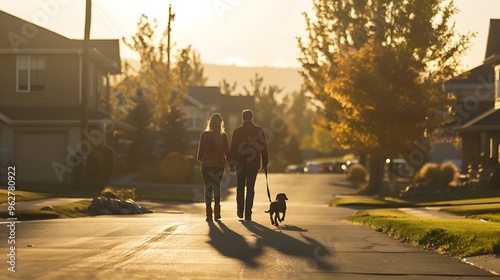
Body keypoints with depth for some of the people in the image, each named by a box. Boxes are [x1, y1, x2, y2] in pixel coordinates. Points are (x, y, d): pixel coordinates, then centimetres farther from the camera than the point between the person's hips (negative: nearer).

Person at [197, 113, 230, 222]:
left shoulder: (204, 135, -7)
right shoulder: (223, 136, -4)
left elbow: (201, 149, -3)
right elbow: (227, 150, 0)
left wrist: (200, 159, 13)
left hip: (207, 164, -2)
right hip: (219, 164, 2)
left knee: (208, 187, 2)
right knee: (217, 187, 15)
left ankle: (209, 213, -5)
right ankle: (217, 212, 12)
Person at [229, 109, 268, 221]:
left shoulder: (237, 131, -3)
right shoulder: (259, 131, -1)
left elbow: (232, 149, -2)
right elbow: (264, 148, 1)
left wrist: (231, 164, 5)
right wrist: (265, 163, 8)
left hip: (240, 164, 0)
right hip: (254, 164, 0)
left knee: (240, 188, 17)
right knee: (250, 189, 4)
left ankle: (240, 211, 18)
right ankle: (248, 214, -1)